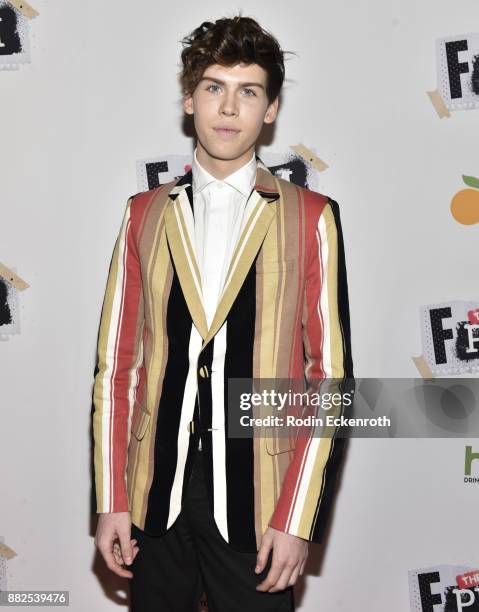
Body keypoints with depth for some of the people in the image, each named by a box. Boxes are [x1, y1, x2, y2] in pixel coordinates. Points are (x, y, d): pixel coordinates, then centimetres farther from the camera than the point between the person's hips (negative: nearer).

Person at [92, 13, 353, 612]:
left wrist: (297, 518, -8)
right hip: (155, 492, 2)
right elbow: (115, 362, 5)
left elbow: (331, 372, -4)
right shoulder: (146, 213, 6)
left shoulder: (310, 218, -1)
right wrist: (110, 500, 0)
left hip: (255, 496, -2)